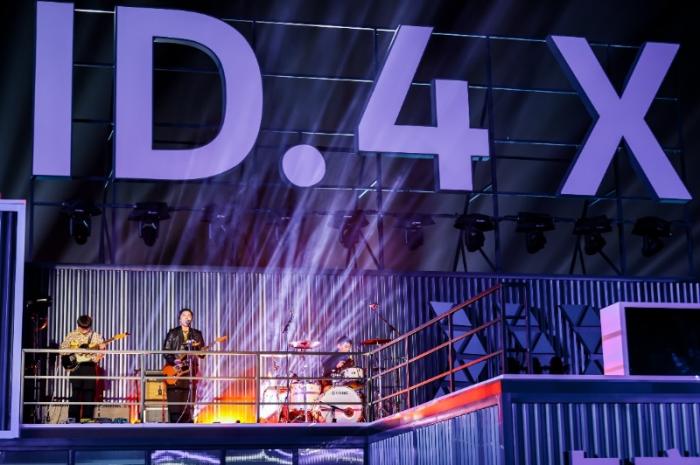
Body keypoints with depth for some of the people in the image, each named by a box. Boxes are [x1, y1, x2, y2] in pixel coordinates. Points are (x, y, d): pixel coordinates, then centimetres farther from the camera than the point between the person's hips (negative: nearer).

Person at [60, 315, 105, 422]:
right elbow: (62, 349, 6)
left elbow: (100, 353, 6)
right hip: (75, 366, -1)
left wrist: (101, 350, -17)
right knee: (76, 393, -6)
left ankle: (87, 420, 8)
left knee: (89, 393, 1)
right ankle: (73, 419, -3)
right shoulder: (71, 335, 6)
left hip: (90, 366, 1)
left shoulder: (96, 336, 7)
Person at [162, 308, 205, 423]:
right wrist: (174, 362, -13)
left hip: (190, 371, 2)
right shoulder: (173, 333, 6)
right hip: (175, 370, -2)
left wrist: (197, 347, -12)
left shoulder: (197, 334, 13)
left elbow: (202, 353, 9)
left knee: (188, 403, -2)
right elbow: (165, 351, 1)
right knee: (174, 401, -6)